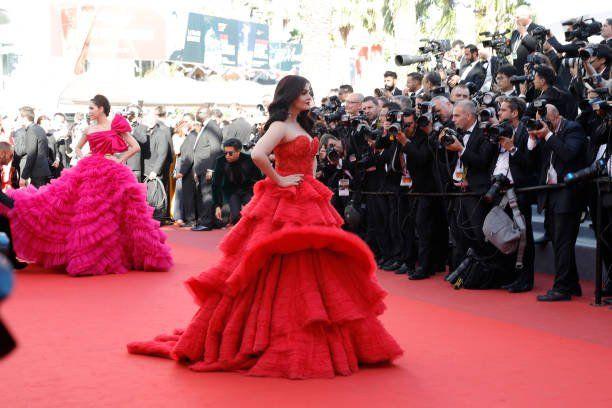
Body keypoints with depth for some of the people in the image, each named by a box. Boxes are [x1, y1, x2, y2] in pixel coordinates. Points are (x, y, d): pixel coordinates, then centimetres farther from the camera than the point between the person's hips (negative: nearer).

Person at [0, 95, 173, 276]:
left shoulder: (116, 126, 0)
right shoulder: (89, 131, 12)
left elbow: (135, 146, -3)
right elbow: (77, 148, 28)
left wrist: (119, 160, -7)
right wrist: (83, 159, 10)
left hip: (113, 174, -4)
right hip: (90, 173, 4)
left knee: (111, 216, -2)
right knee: (89, 213, -3)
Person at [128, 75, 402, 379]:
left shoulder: (301, 127, 17)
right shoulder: (280, 125, -10)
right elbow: (258, 154, -28)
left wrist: (310, 180, 13)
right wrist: (278, 180, -16)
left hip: (306, 206, 9)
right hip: (286, 205, -9)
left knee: (310, 270, 9)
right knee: (284, 271, -7)